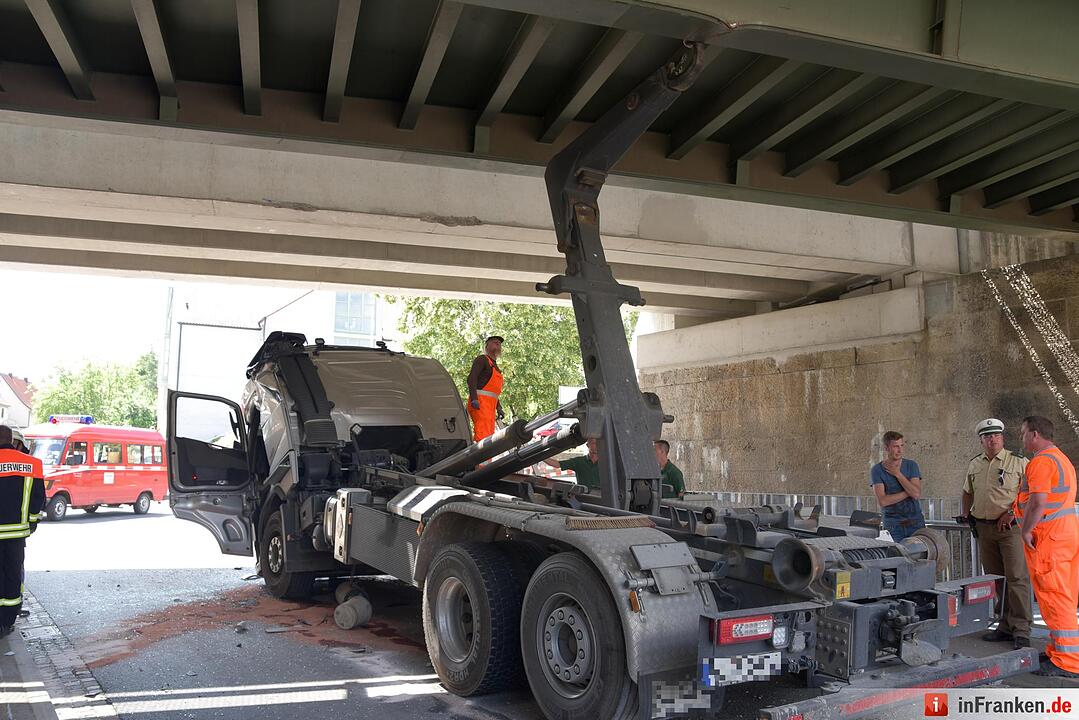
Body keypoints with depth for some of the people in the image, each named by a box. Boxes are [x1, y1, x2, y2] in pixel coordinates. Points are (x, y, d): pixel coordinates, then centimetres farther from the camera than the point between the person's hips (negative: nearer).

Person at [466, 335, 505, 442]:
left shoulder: (496, 367, 29)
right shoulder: (482, 359, 1)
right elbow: (471, 378, -13)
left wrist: (498, 407, 22)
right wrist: (474, 399, -25)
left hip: (490, 405, 9)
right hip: (480, 402, -9)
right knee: (483, 434, -21)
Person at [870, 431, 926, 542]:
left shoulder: (911, 465, 7)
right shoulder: (877, 470, 0)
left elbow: (917, 494, -7)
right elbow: (882, 501, -11)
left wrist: (897, 474, -7)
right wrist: (908, 492, -8)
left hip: (916, 523, 2)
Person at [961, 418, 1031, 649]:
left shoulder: (1018, 462, -1)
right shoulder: (974, 464, 15)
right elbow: (968, 492, 28)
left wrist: (1011, 513, -14)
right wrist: (965, 514, 16)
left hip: (1011, 526, -5)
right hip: (984, 527, 5)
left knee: (1017, 578, -8)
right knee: (995, 579, 7)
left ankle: (1021, 630, -5)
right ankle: (1005, 626, 14)